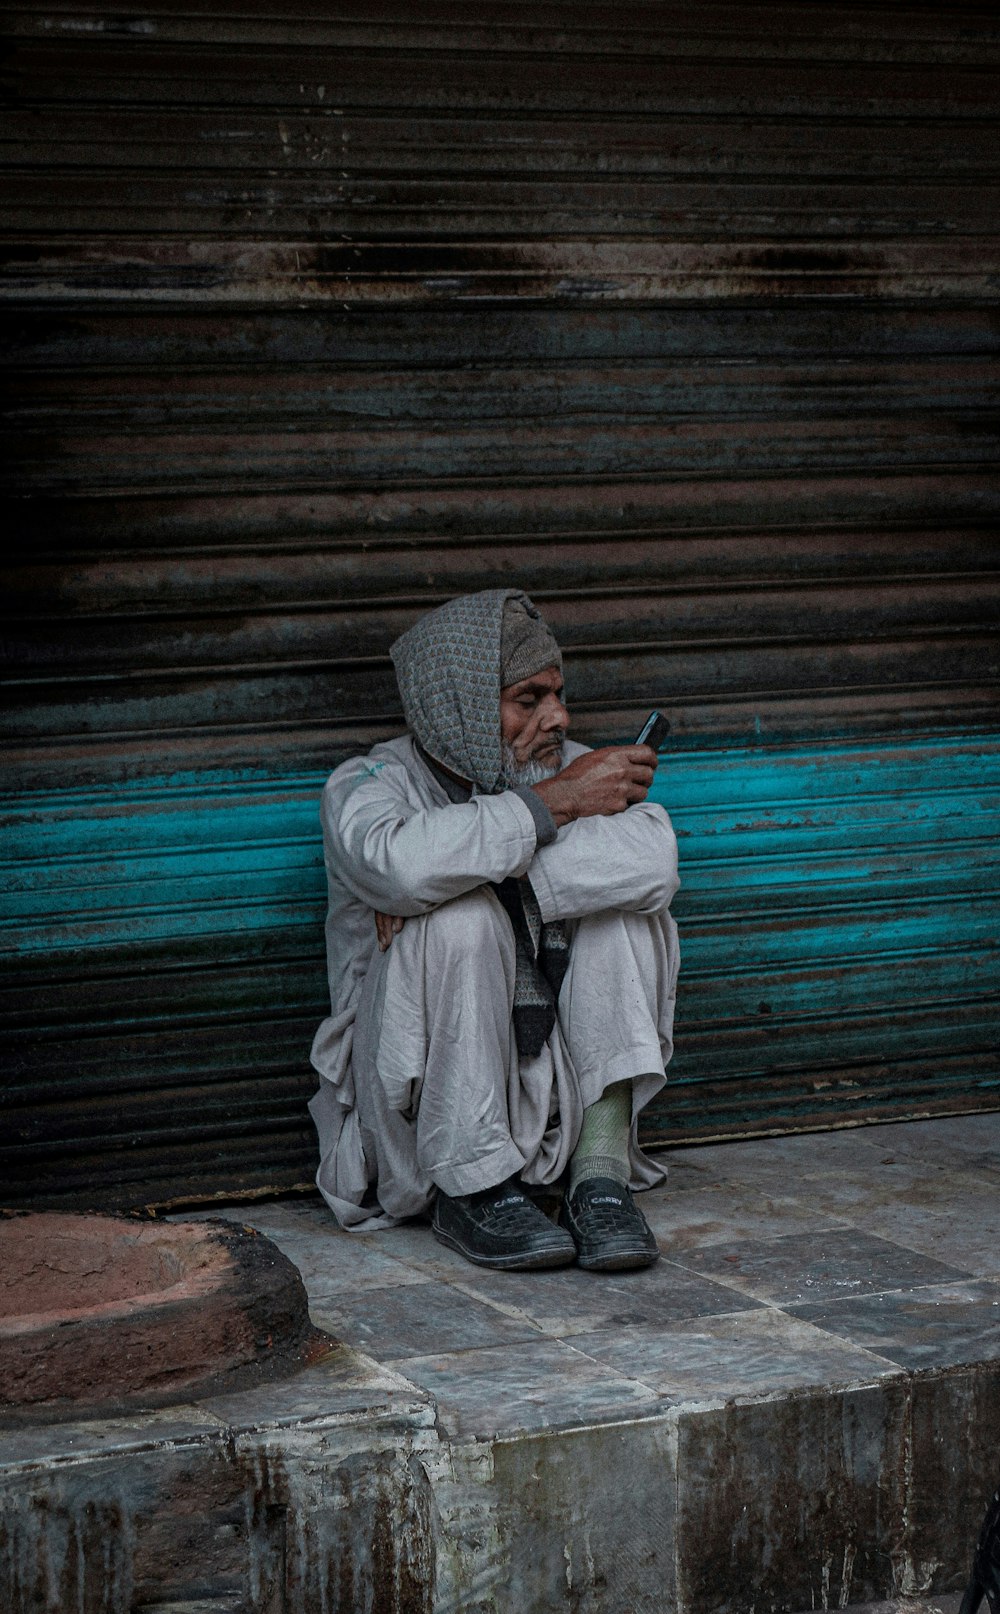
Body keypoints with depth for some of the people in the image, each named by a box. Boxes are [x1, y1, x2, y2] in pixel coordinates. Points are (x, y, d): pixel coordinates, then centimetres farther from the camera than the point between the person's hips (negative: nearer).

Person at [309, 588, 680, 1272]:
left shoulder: (570, 766, 2)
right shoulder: (367, 784, -8)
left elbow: (654, 856, -20)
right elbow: (396, 861, -34)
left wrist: (480, 877, -25)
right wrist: (551, 804, -24)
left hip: (545, 1079, 4)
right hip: (418, 1097, -4)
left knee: (625, 894, -15)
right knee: (456, 916, -29)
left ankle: (601, 1172, -19)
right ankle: (473, 1189, -19)